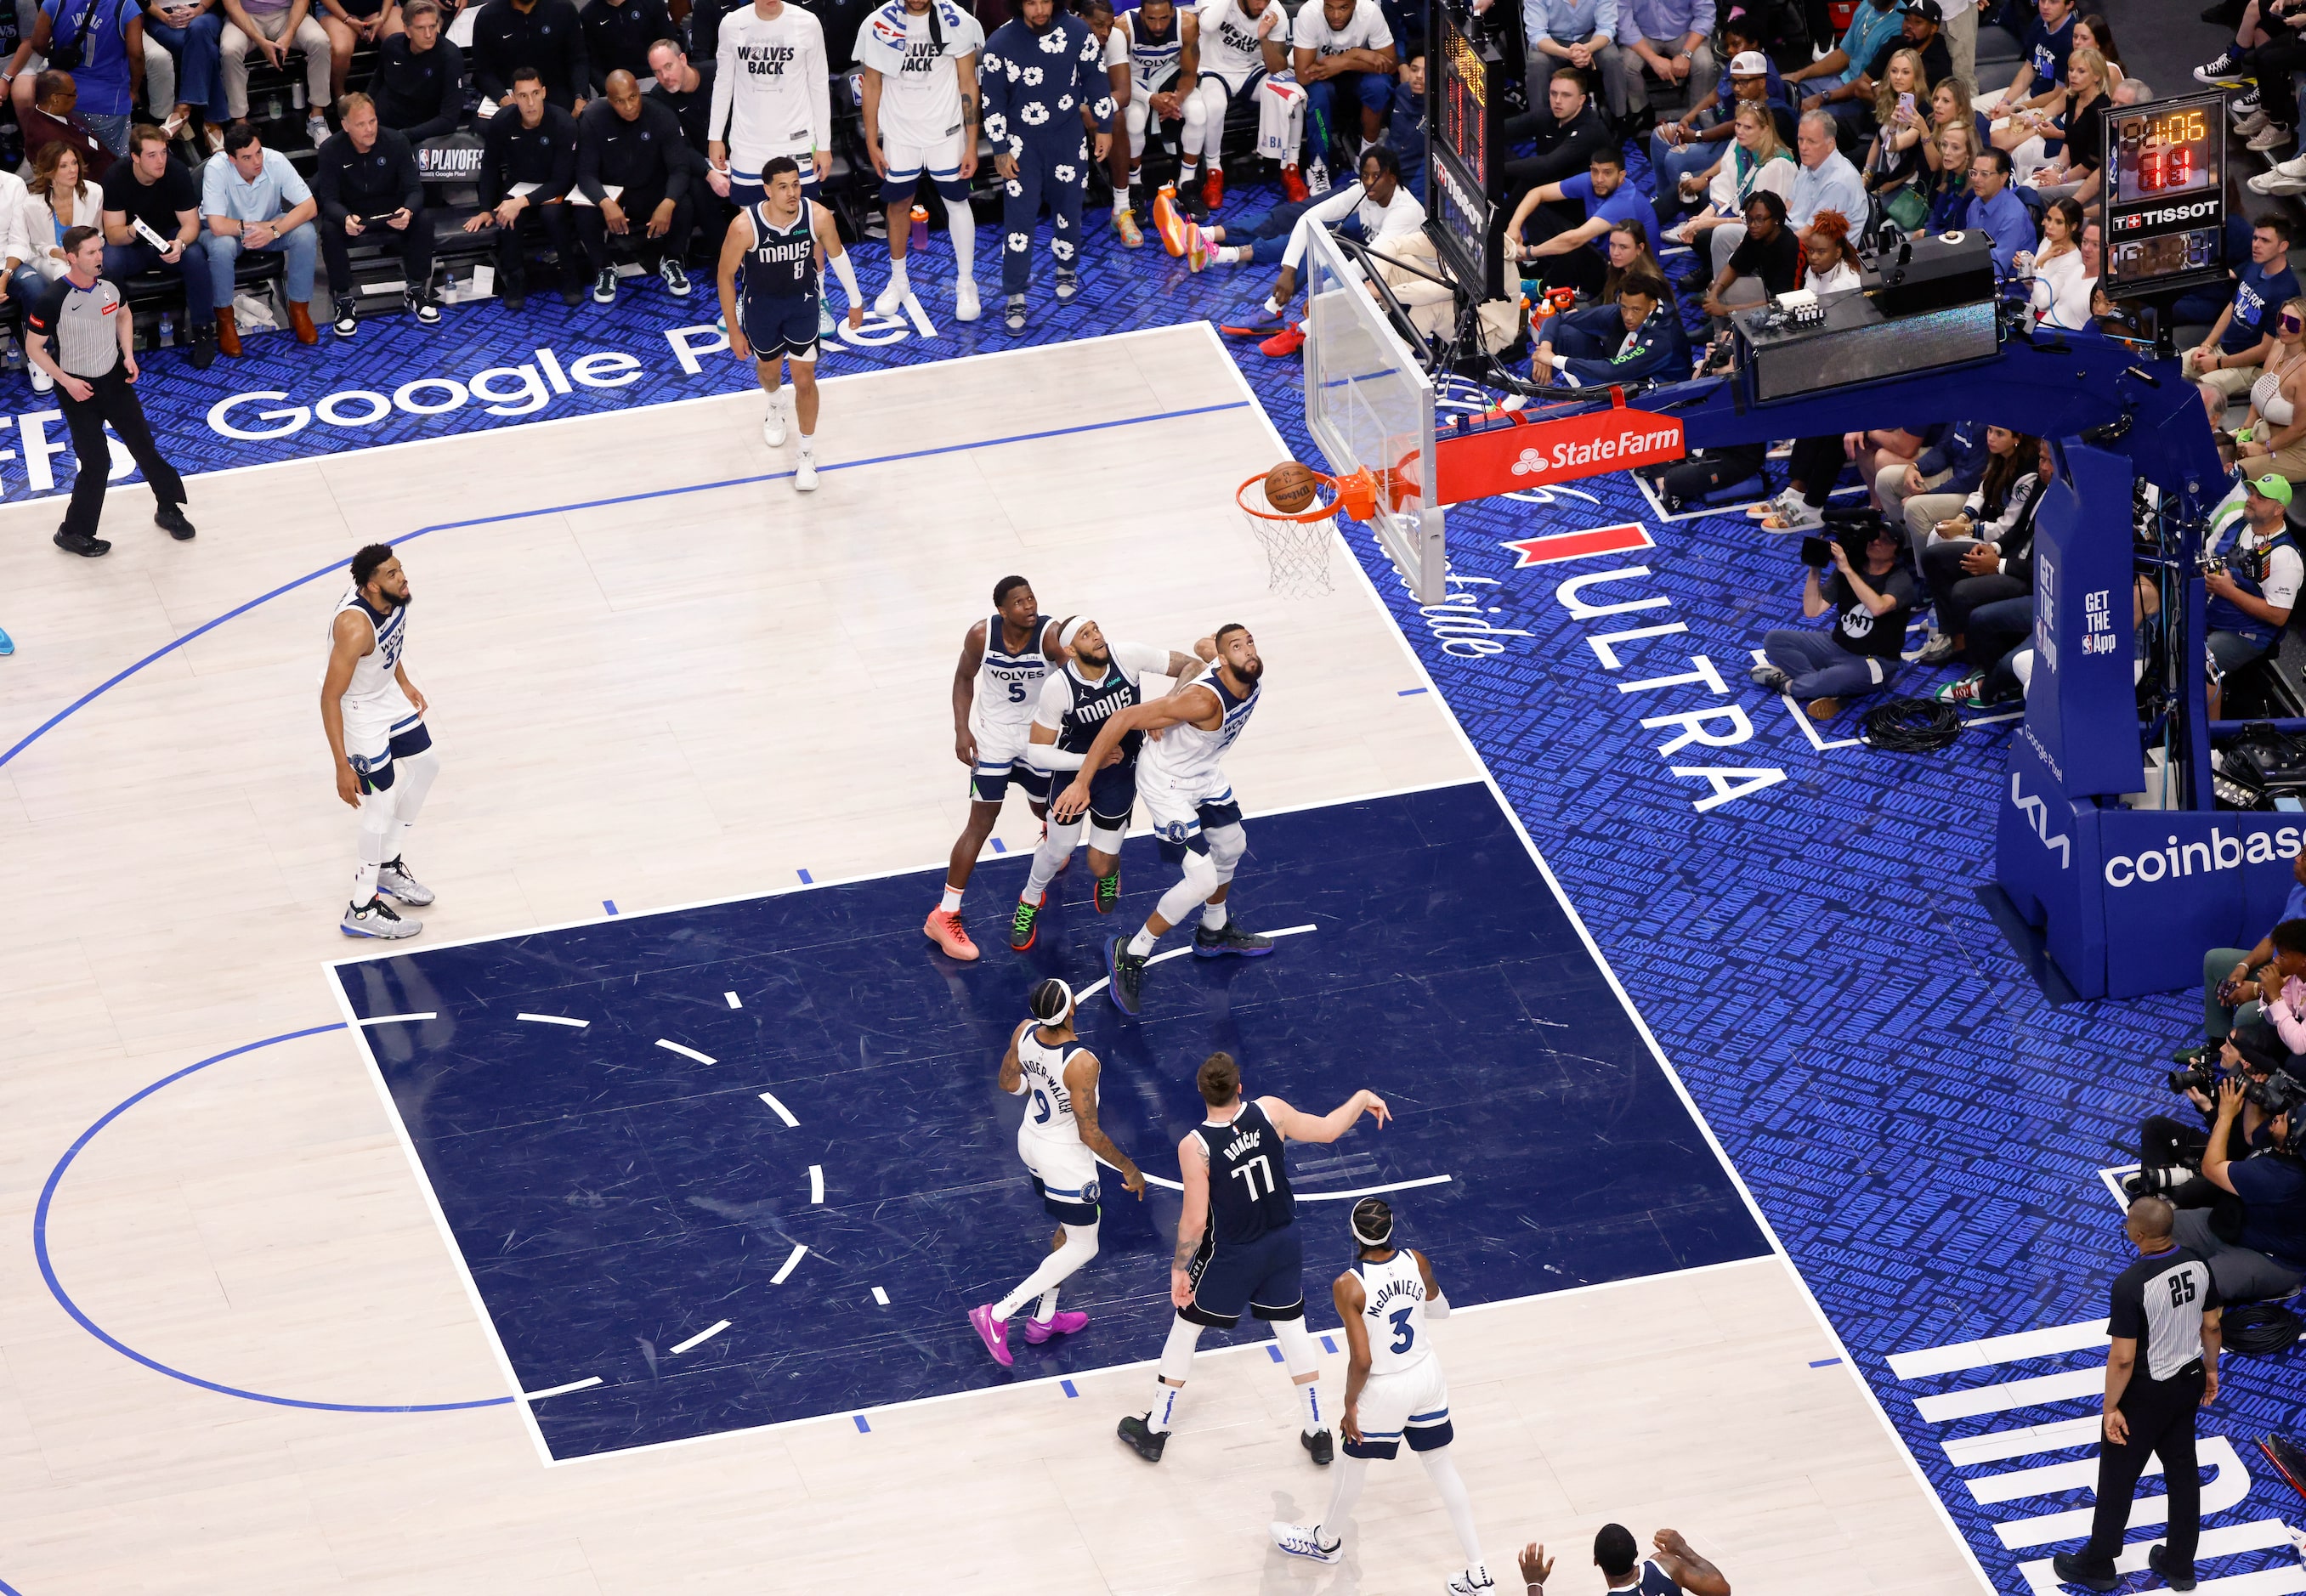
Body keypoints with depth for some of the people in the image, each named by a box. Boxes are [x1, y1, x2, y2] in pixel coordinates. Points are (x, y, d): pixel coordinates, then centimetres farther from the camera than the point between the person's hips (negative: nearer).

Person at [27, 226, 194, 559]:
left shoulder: (109, 286, -7)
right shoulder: (53, 300, -24)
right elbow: (33, 348, -14)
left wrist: (128, 356, 3)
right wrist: (66, 381, -19)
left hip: (115, 379, 5)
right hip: (78, 389, -5)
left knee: (144, 445, 12)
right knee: (96, 463, -4)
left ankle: (169, 509, 31)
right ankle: (74, 533, 13)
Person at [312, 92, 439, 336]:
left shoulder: (396, 142, -13)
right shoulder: (330, 151, -16)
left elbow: (414, 188, -13)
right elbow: (329, 199, -18)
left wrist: (408, 212, -38)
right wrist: (346, 219, -43)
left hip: (390, 212, 1)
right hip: (350, 215, -1)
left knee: (423, 222, -27)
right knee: (329, 231, -34)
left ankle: (415, 291, -6)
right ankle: (345, 301, -17)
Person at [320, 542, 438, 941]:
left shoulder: (393, 596, -14)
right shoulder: (355, 626, -38)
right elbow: (330, 697, -32)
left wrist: (404, 684, 20)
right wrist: (342, 766, -31)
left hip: (387, 692, 9)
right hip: (356, 709, -9)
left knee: (425, 765, 23)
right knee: (383, 801, -3)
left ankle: (388, 866, 39)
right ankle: (362, 909, 11)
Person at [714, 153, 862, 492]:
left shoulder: (818, 216, -27)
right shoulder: (745, 226, -33)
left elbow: (837, 254, -4)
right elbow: (726, 276, -17)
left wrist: (855, 299, 9)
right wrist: (734, 331, -11)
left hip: (803, 302, 0)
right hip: (762, 303, 0)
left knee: (805, 380, 1)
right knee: (768, 370, 24)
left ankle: (807, 455, 21)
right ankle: (774, 409, 60)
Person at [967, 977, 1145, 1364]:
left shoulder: (1024, 1031, -16)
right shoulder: (1081, 1064, -35)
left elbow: (1009, 1082, 3)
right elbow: (1090, 1133, -26)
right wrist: (1129, 1170, -12)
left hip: (1031, 1141, 7)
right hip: (1066, 1158, -7)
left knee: (1069, 1231, 28)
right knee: (1082, 1247, 10)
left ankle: (1043, 1318, 38)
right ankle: (998, 1315, 4)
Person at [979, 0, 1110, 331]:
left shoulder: (1077, 31, -11)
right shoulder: (1000, 43, -15)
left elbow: (1096, 80, 1)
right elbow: (993, 101, -8)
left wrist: (1103, 127, 4)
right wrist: (1001, 150, -6)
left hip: (1068, 138, 2)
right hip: (1021, 142, -2)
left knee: (1068, 206, 15)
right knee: (1019, 216, -4)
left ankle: (1067, 270, 40)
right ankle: (1015, 297, 2)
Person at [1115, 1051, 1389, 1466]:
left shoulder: (1195, 1148, -27)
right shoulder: (1269, 1112, -18)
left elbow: (1195, 1221, -22)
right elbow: (1328, 1129, -4)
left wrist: (1179, 1269, -8)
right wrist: (1363, 1099, 14)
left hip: (1231, 1256, -3)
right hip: (1284, 1243, 3)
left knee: (1185, 1329, 17)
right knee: (1292, 1327, 22)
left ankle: (1154, 1431, 29)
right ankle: (1318, 1433, 29)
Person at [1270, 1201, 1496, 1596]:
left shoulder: (1349, 1287, -27)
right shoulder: (1417, 1263, -11)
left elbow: (1362, 1359, -25)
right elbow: (1441, 1310, 8)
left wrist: (1350, 1404, -9)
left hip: (1385, 1389, -4)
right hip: (1427, 1375, 4)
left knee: (1354, 1464, 23)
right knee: (1441, 1467, 19)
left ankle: (1327, 1541, 50)